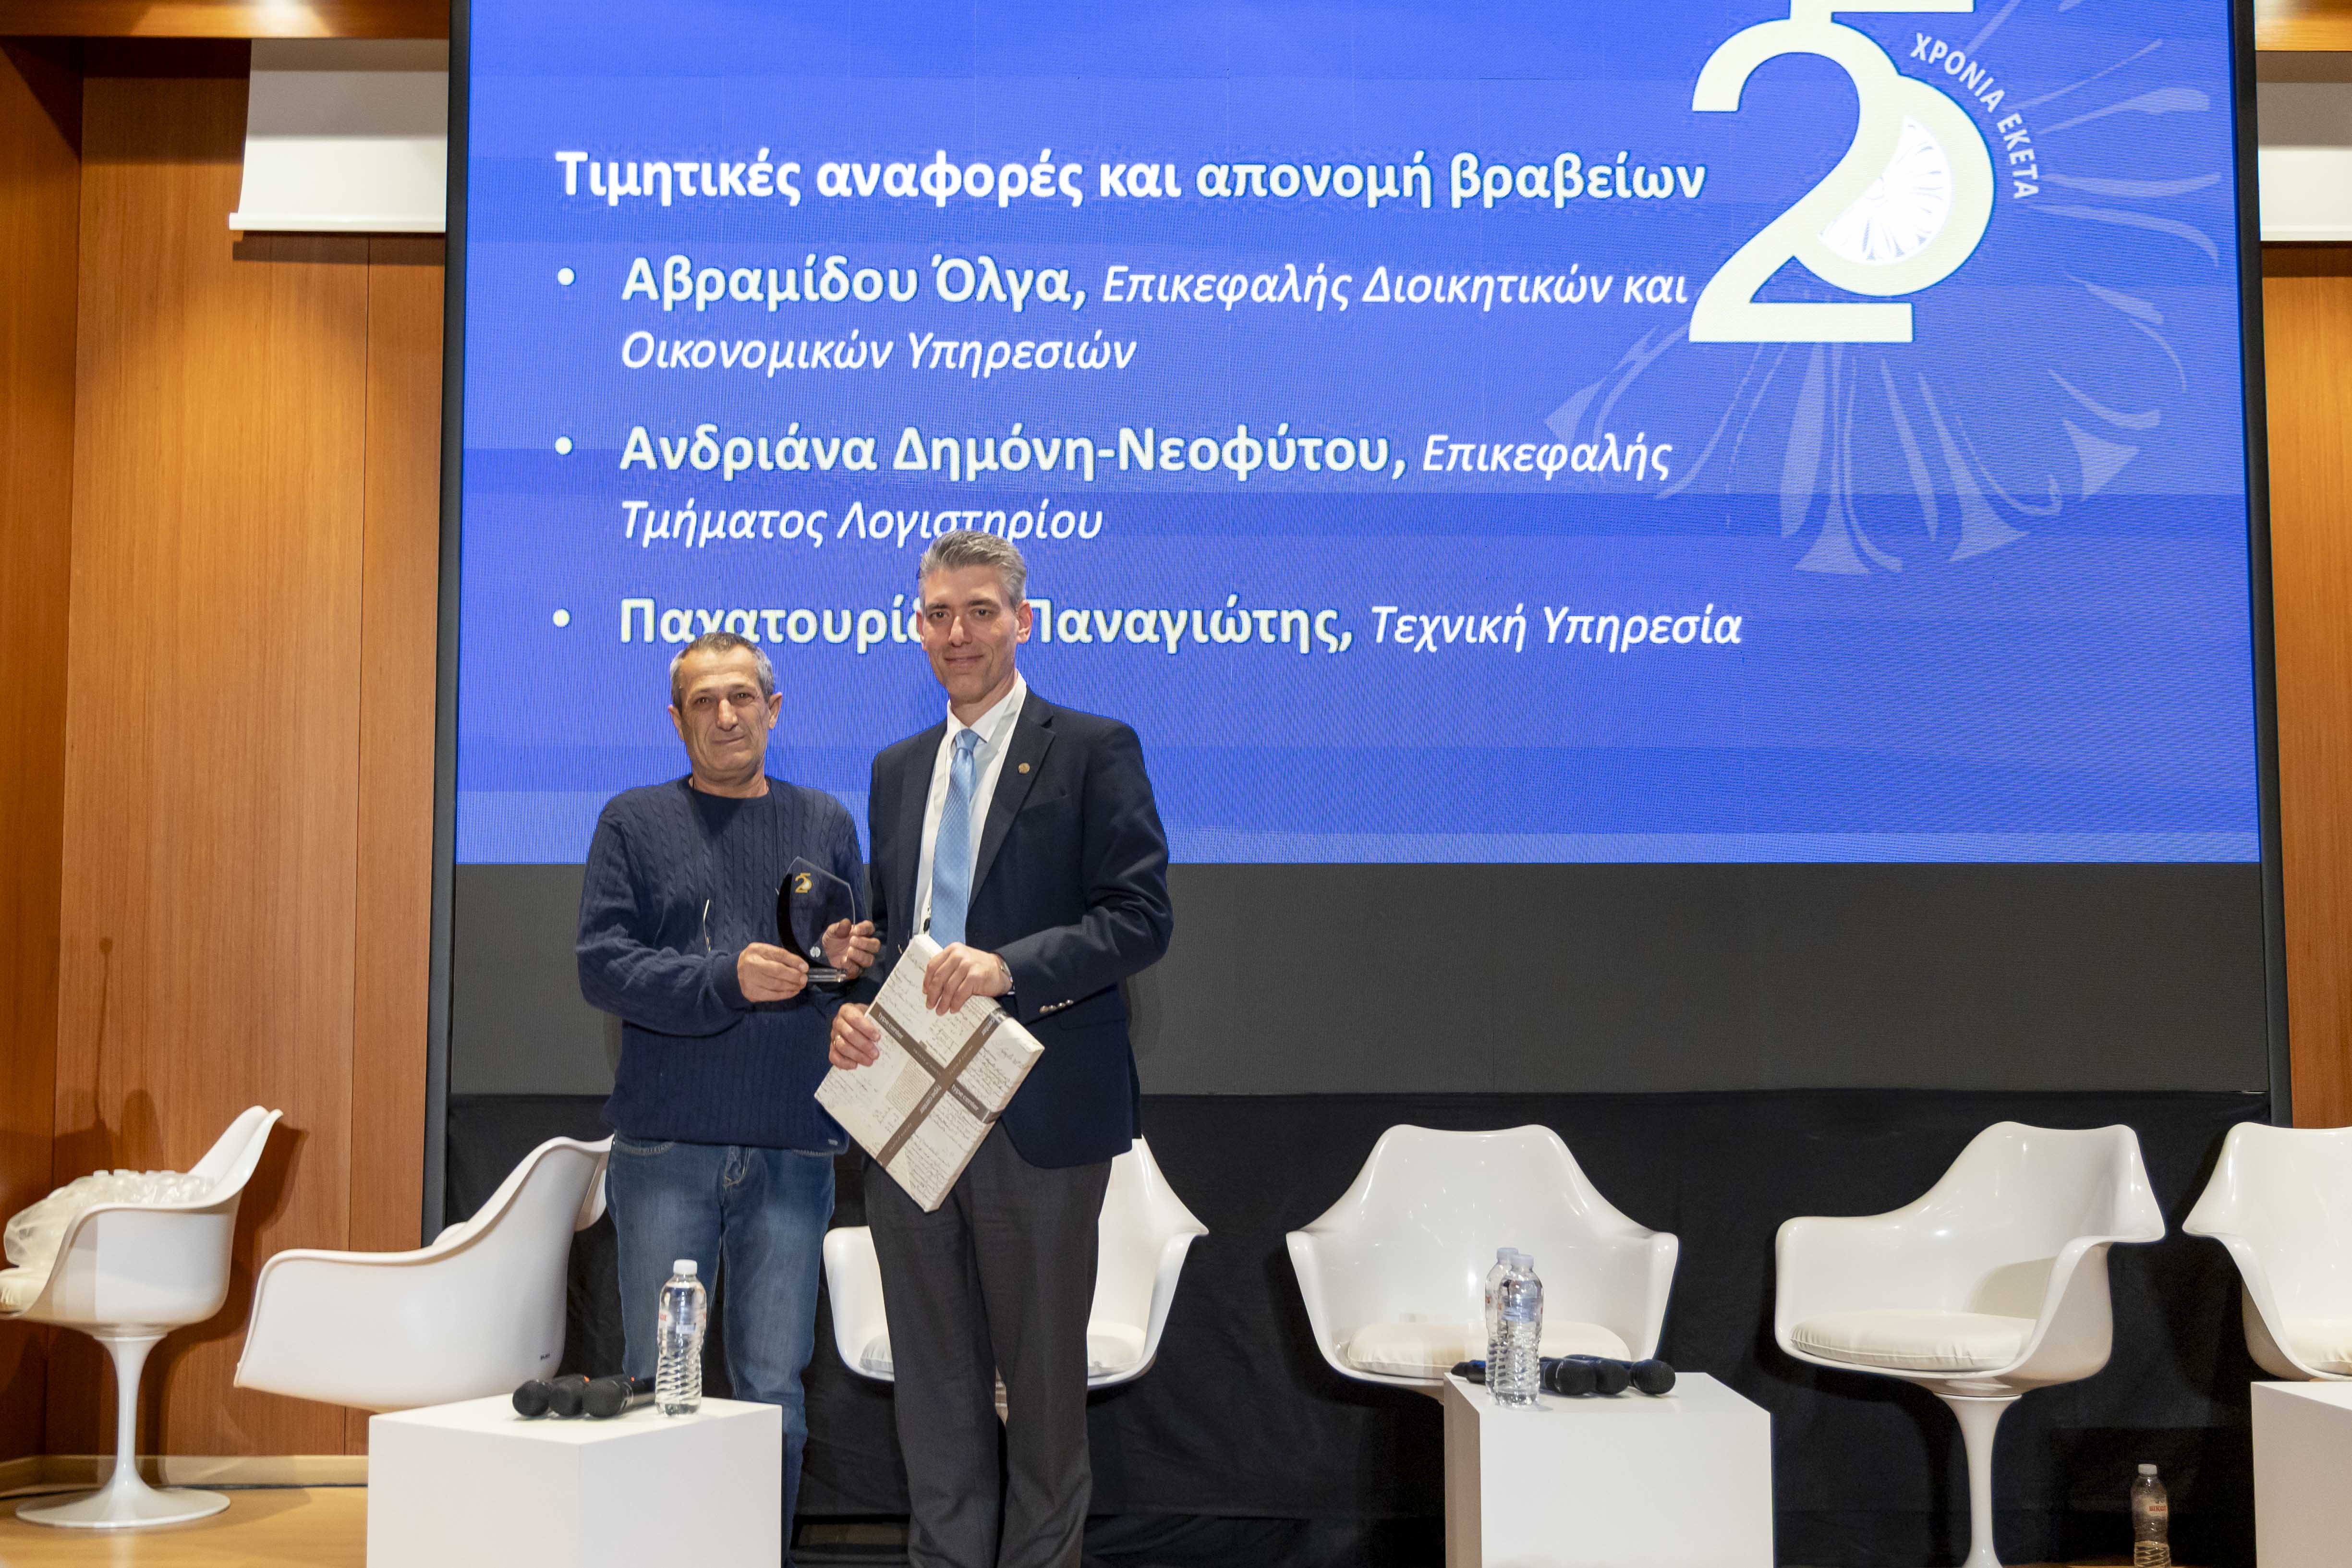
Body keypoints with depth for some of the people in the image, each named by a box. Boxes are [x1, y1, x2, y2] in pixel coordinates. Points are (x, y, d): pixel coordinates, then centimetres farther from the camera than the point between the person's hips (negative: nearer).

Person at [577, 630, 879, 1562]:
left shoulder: (826, 823, 15)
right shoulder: (634, 822, 7)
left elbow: (870, 971, 15)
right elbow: (602, 964, -4)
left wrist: (847, 962, -8)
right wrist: (728, 979, -17)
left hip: (792, 1149, 2)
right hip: (666, 1144, -1)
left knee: (774, 1388, 5)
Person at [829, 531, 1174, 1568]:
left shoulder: (1094, 750, -2)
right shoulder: (897, 770, 17)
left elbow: (1141, 918, -9)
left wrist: (1009, 966, -22)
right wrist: (851, 1011, 1)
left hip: (1036, 1116, -5)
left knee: (1043, 1374, 5)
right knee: (935, 1376, 11)